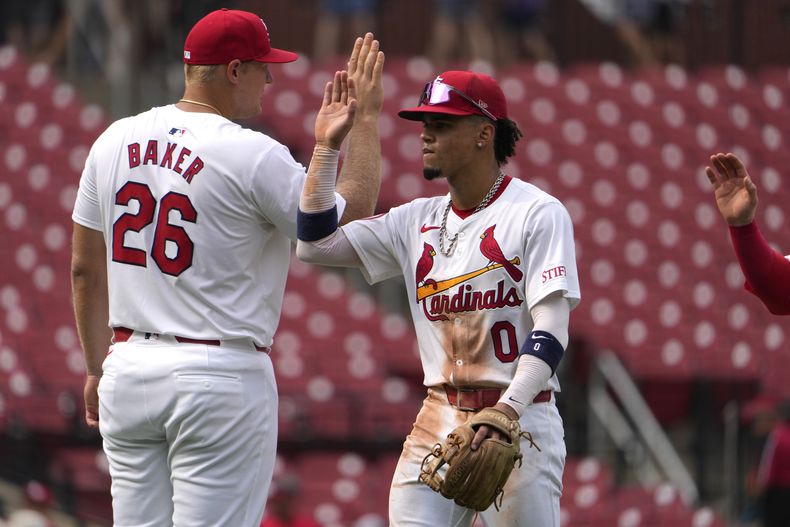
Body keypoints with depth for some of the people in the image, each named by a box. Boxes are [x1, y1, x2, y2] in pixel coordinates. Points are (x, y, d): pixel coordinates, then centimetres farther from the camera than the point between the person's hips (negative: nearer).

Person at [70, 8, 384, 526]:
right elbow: (353, 212, -3)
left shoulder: (115, 140, 6)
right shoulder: (253, 156, -13)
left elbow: (85, 268, 13)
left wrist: (98, 368, 22)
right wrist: (365, 121, 6)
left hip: (129, 365, 6)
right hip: (220, 373, -6)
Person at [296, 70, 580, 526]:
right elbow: (315, 243, 10)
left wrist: (508, 409, -27)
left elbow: (552, 327, -14)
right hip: (437, 423, 5)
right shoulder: (418, 220, 13)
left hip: (520, 421, -5)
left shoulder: (538, 214, -5)